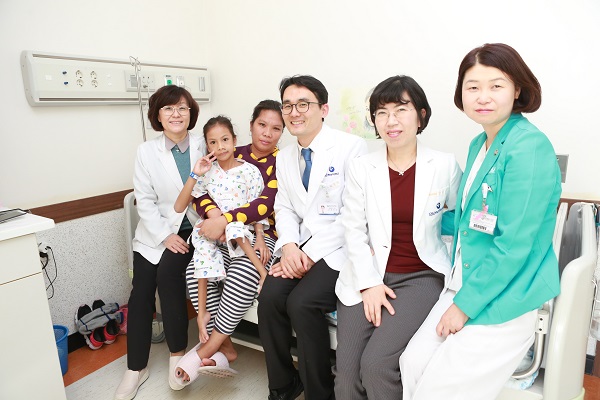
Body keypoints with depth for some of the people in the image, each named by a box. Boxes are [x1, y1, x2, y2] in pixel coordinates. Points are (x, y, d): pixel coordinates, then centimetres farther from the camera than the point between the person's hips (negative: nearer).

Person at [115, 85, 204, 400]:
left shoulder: (203, 147, -3)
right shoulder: (147, 151, 0)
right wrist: (166, 236, -12)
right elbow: (145, 201, -3)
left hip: (193, 228, -1)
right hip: (156, 231, 2)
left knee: (168, 272, -22)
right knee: (141, 291, -7)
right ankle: (136, 368, 12)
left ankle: (177, 353, 0)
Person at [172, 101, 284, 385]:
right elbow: (201, 194, -1)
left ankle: (207, 350, -11)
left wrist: (225, 220, -27)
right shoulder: (233, 156, 9)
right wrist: (213, 213, -23)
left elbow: (267, 203, -18)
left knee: (241, 275, -32)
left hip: (264, 234, -4)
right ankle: (225, 348, -7)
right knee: (195, 270, -21)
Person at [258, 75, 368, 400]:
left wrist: (311, 254, -16)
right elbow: (284, 208, 13)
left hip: (338, 249, -5)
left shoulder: (351, 147, -8)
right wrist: (289, 246, -7)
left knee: (301, 302, -24)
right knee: (269, 297, -16)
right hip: (301, 247, 6)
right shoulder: (284, 157, 13)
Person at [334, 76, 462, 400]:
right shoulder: (360, 167, 3)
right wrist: (370, 284, -8)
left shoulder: (445, 166, -1)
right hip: (367, 276, 2)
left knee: (376, 365, -19)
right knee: (347, 371, -8)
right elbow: (354, 231, 0)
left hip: (421, 276, -1)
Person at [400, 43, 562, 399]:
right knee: (412, 364, 2)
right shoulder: (479, 144, 8)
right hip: (467, 285, 7)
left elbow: (515, 244, -21)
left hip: (506, 299, -7)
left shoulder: (530, 148, -18)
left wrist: (464, 305, -15)